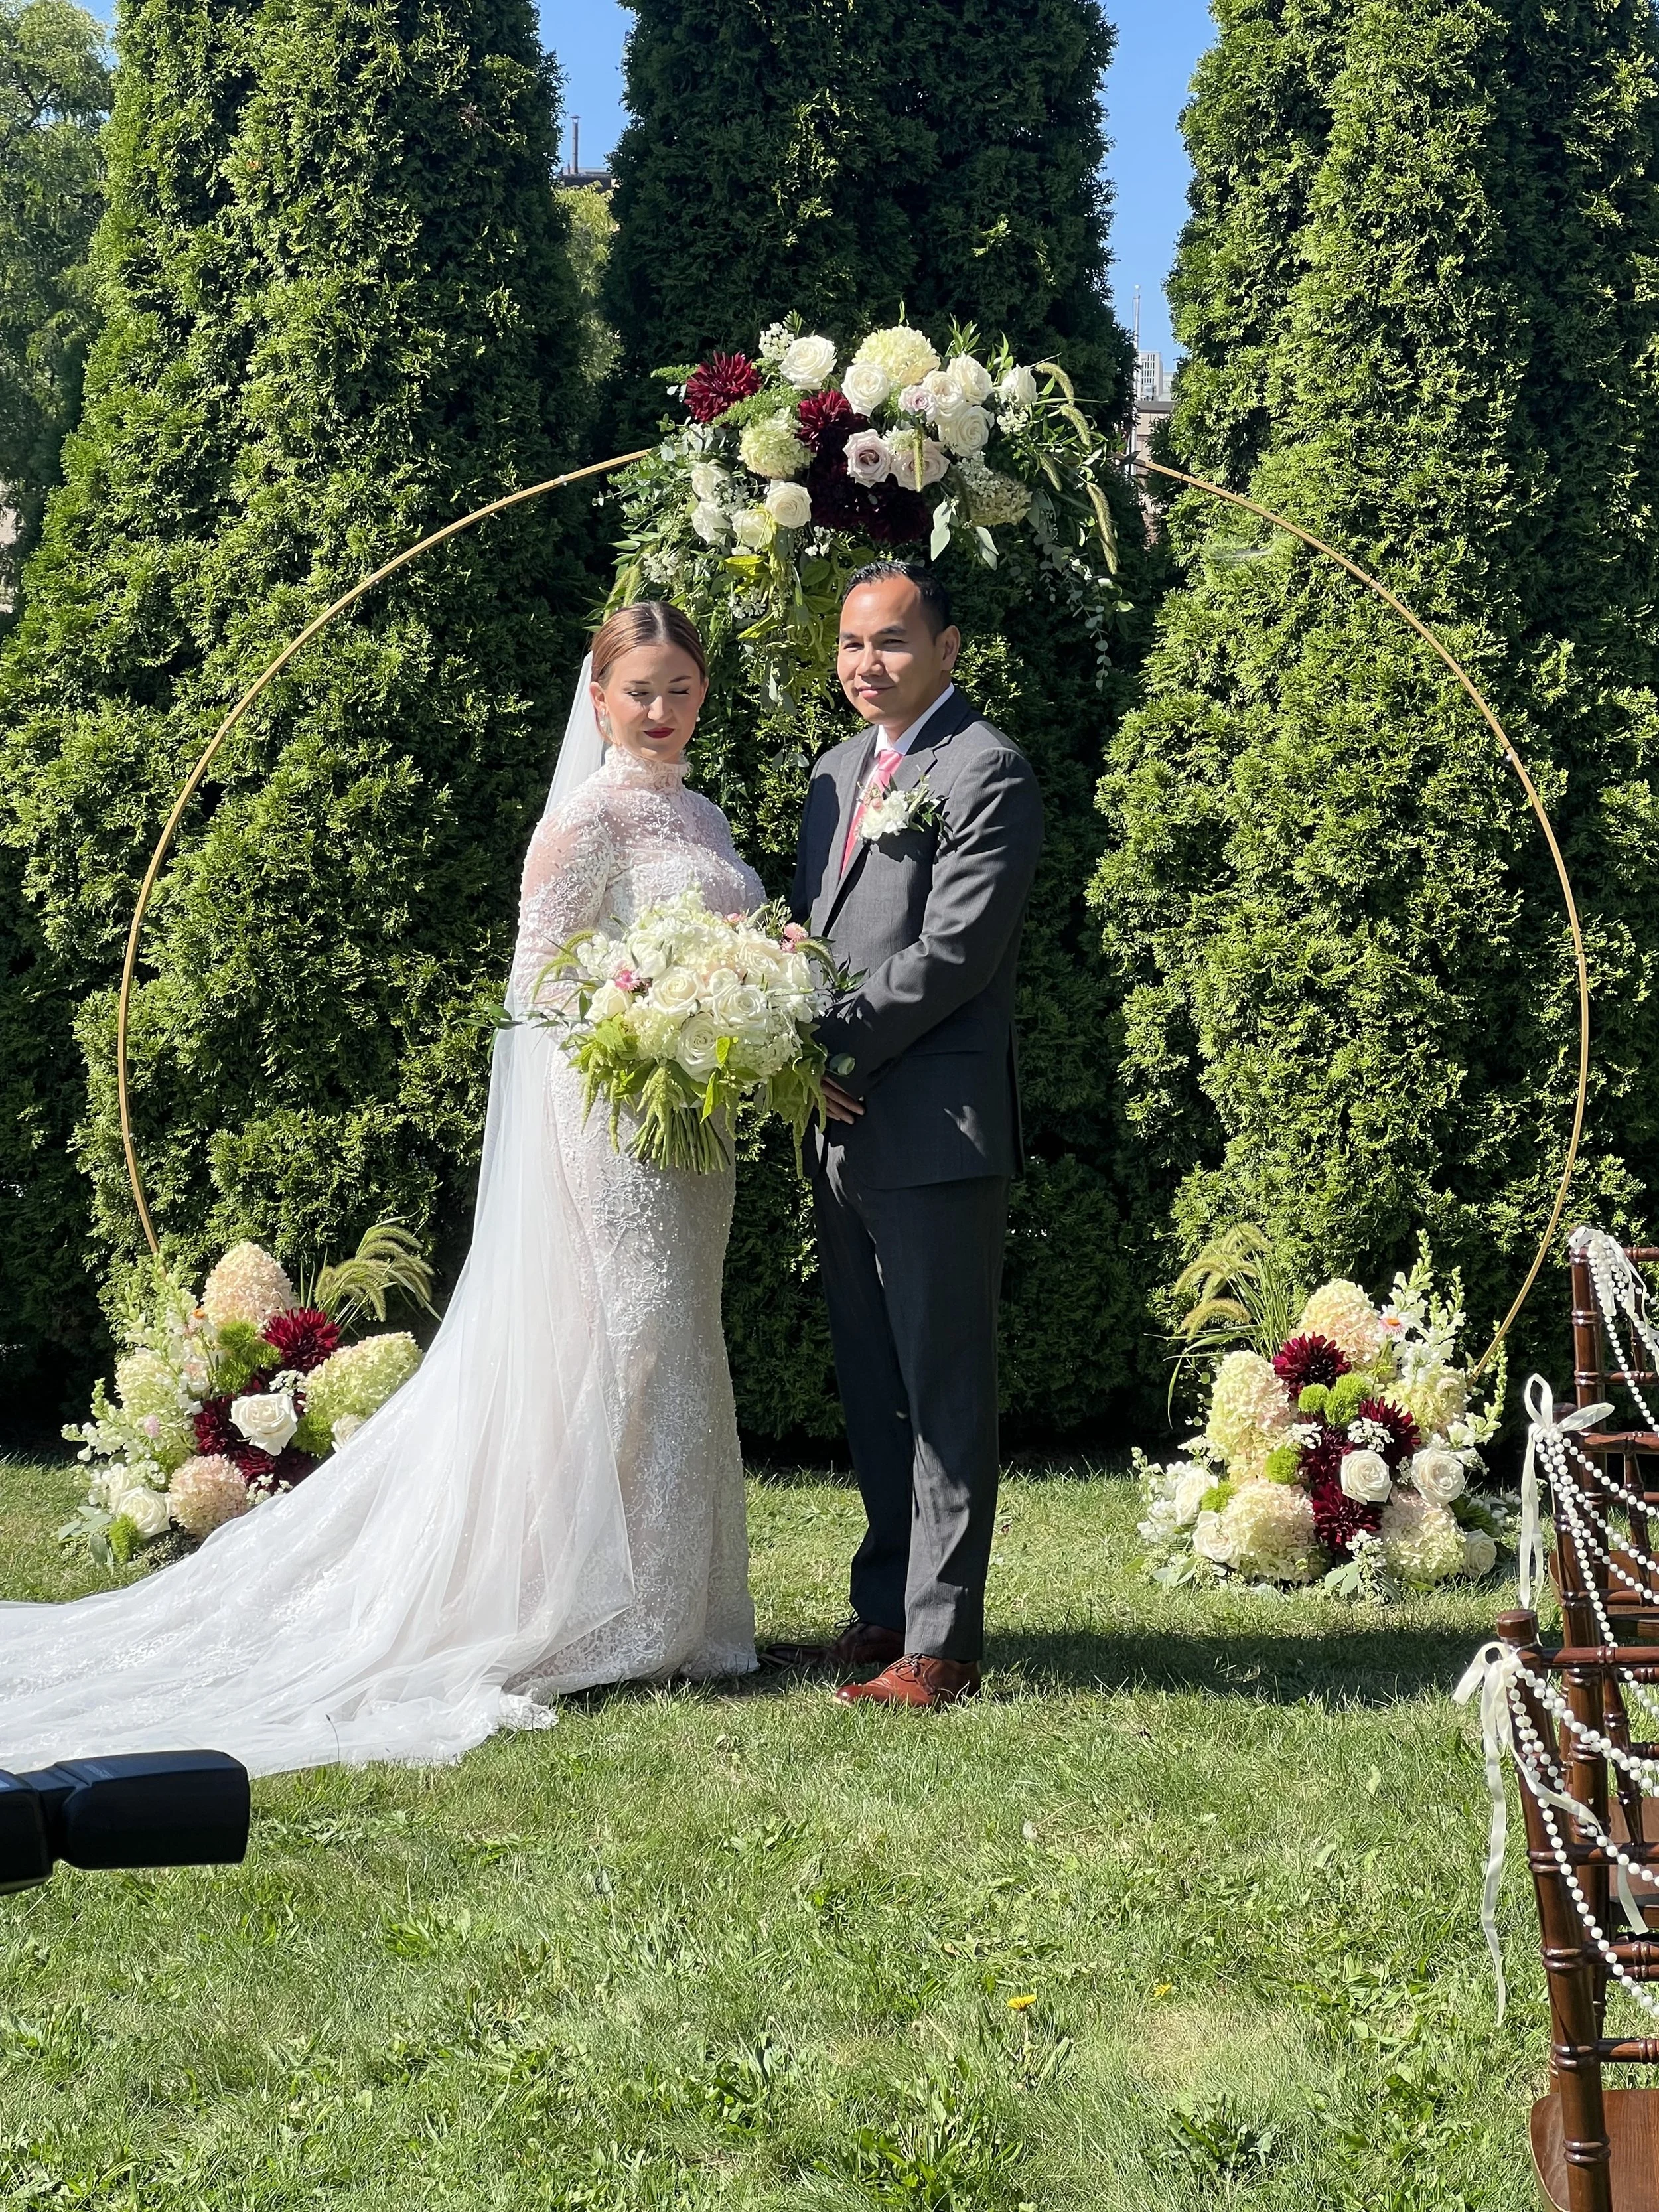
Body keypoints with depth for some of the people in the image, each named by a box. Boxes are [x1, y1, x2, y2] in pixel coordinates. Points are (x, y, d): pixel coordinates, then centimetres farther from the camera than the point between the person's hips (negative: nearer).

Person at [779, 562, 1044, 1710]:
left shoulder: (991, 774, -9)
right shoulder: (839, 771, 18)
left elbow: (952, 954, -17)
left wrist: (832, 1047, -15)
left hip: (938, 1132, -8)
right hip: (847, 1130, 8)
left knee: (946, 1395, -2)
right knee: (874, 1392, 15)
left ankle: (944, 1645, 3)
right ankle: (887, 1613, 26)